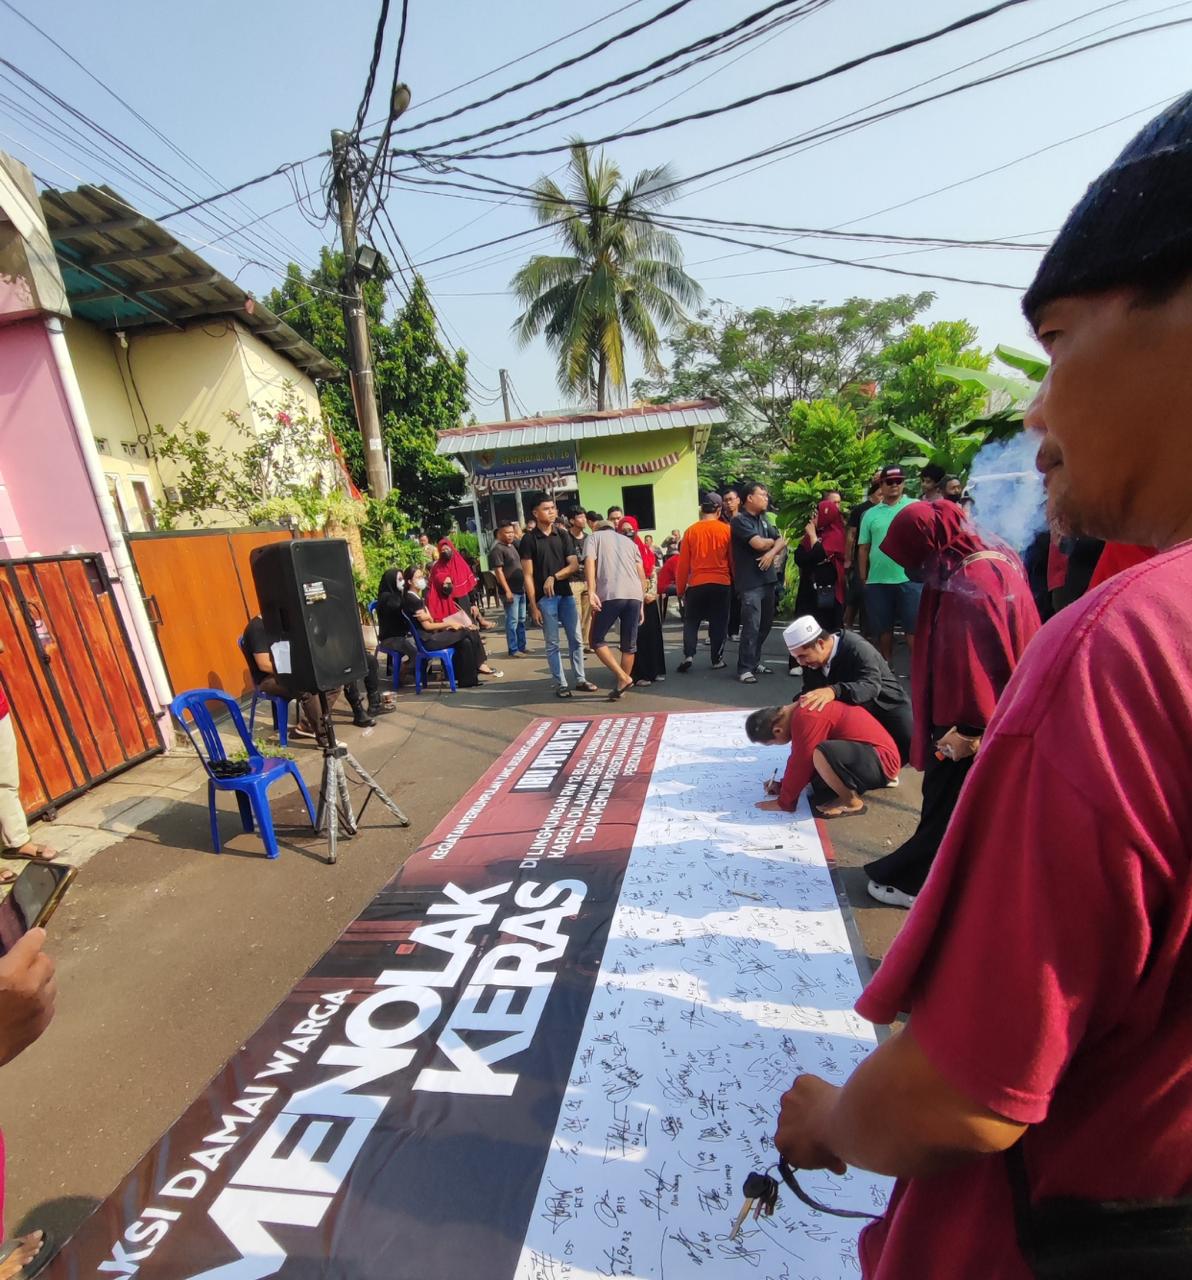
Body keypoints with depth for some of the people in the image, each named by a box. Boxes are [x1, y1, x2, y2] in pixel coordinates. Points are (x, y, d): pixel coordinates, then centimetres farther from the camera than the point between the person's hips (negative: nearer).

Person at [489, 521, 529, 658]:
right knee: (512, 621, -5)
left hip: (520, 589, 9)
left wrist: (525, 585, 19)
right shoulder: (497, 549, -11)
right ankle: (513, 650, 2)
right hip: (510, 591, -9)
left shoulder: (512, 546, 15)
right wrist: (507, 591, -22)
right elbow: (498, 571, -17)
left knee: (521, 620, 13)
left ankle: (521, 647, 22)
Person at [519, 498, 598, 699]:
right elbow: (528, 576, -6)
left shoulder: (563, 535, 8)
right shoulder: (529, 540, -3)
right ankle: (560, 684, 12)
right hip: (545, 598, -4)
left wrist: (554, 577, -14)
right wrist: (533, 606, -11)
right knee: (552, 644, 3)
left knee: (576, 640, 7)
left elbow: (574, 565, 3)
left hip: (566, 594, 4)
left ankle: (580, 679, 19)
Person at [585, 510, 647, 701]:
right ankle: (620, 688, 19)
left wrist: (591, 591, -13)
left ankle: (623, 678, 0)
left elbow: (590, 563, -2)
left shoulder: (594, 537, 18)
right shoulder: (629, 541, 29)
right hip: (634, 595, 4)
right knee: (629, 645, 13)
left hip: (610, 595, -4)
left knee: (597, 640, 10)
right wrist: (641, 604, 21)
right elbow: (641, 573, 20)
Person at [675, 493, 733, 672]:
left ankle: (688, 655, -1)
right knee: (718, 623, 10)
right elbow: (733, 560, 4)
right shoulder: (727, 530, -3)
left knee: (691, 621, 13)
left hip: (697, 584, 0)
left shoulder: (691, 530, -2)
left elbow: (683, 563, 0)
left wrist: (680, 588, 9)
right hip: (722, 584, 0)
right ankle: (717, 659, 14)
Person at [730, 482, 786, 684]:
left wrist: (772, 552, -12)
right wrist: (773, 541, 3)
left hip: (767, 579, 8)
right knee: (751, 627, -10)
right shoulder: (740, 520, -8)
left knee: (765, 625, 13)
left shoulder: (763, 520, 17)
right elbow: (759, 544, -18)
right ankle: (745, 668, -2)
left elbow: (782, 541, 10)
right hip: (750, 582, -8)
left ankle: (755, 662, 24)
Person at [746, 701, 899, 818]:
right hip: (866, 752, 10)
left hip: (882, 760, -10)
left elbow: (801, 763, -20)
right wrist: (783, 785, 12)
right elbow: (800, 758, 16)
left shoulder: (807, 718, -25)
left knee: (821, 755, -33)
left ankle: (852, 802, -8)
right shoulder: (800, 711, 5)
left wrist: (784, 802, -8)